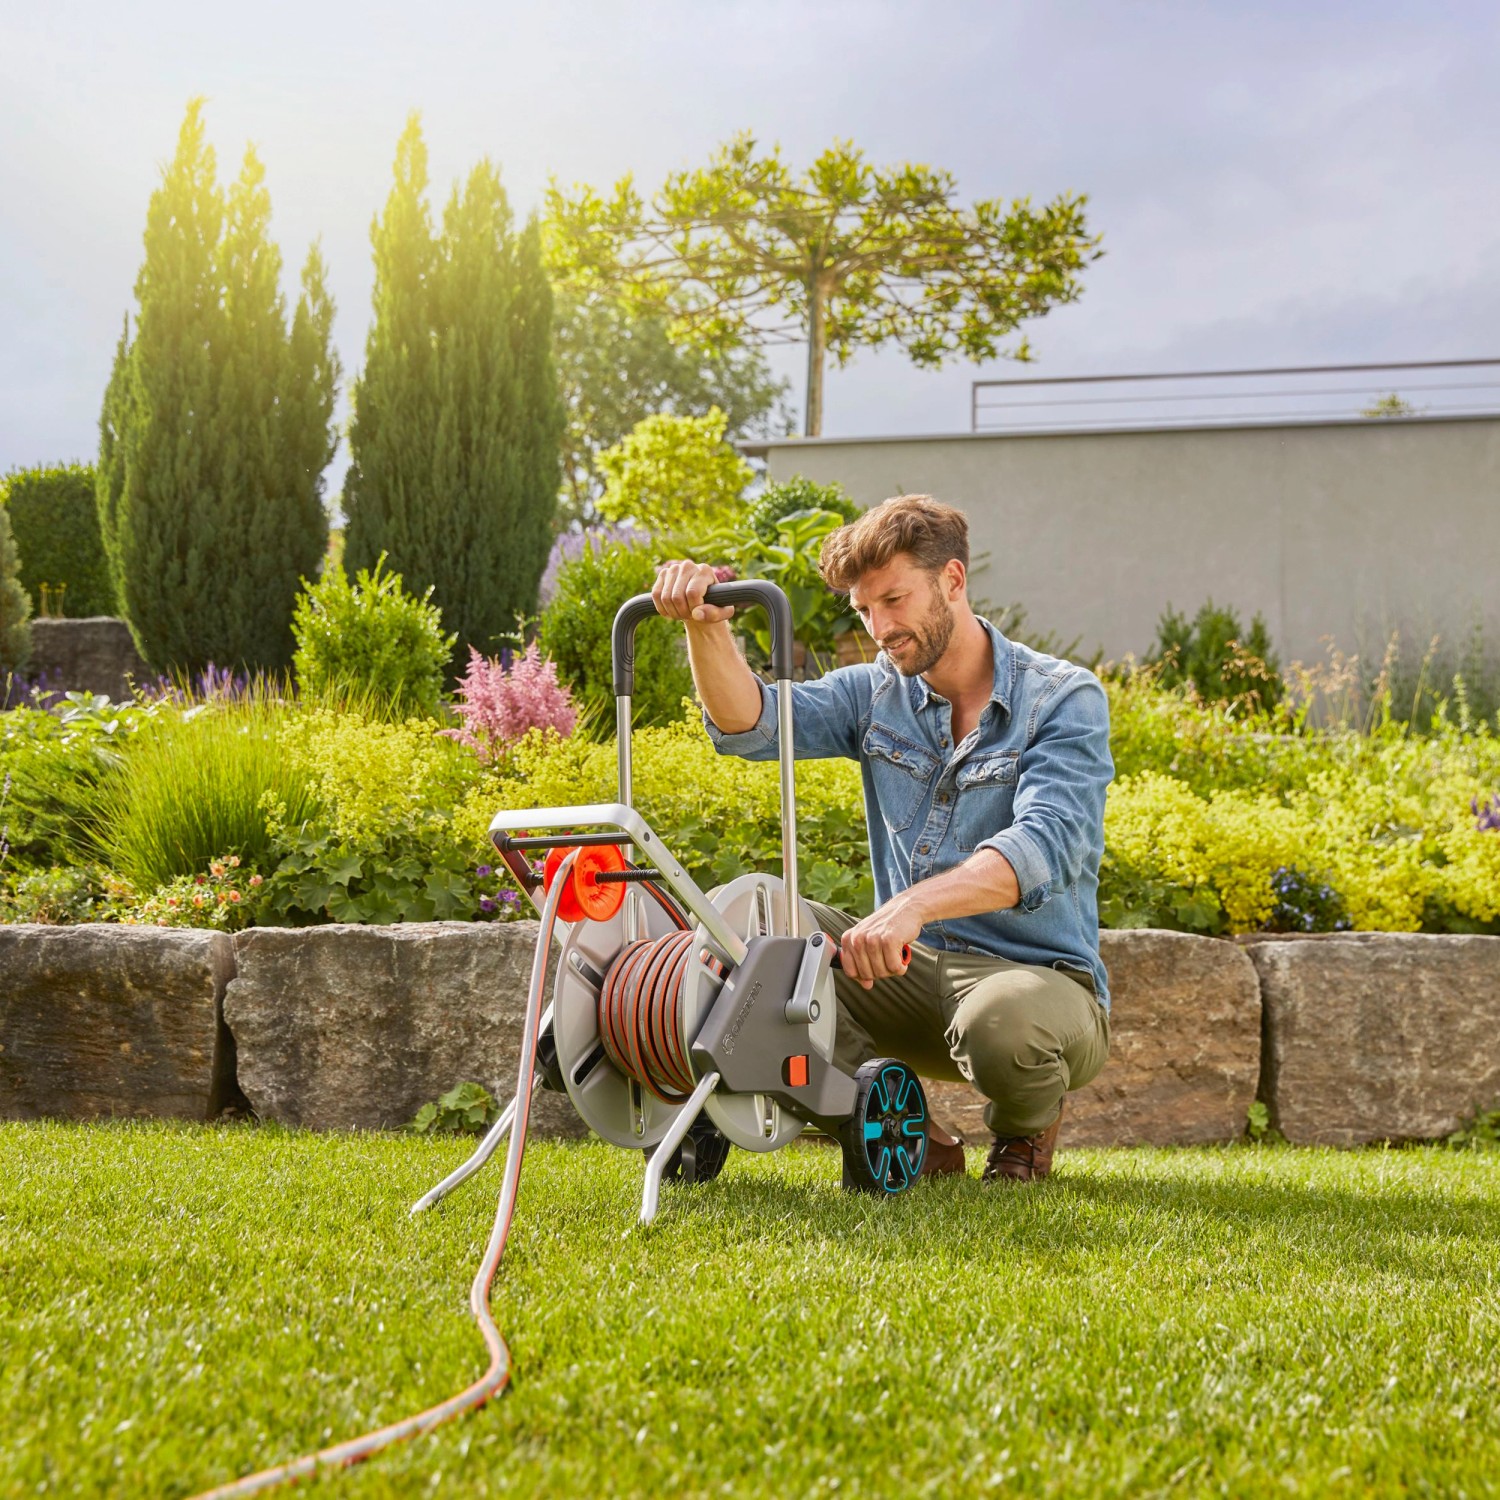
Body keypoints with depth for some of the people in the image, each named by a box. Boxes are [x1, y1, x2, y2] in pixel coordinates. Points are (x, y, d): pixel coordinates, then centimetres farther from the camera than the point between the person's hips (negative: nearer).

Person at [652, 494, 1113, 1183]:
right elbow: (752, 724, -9)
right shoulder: (877, 693, 8)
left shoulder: (1065, 699, -9)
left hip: (1039, 978, -5)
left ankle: (1026, 1125, 0)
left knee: (1002, 1017, -39)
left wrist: (913, 904, -42)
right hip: (914, 975, 5)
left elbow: (1043, 848, -26)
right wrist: (706, 626, -28)